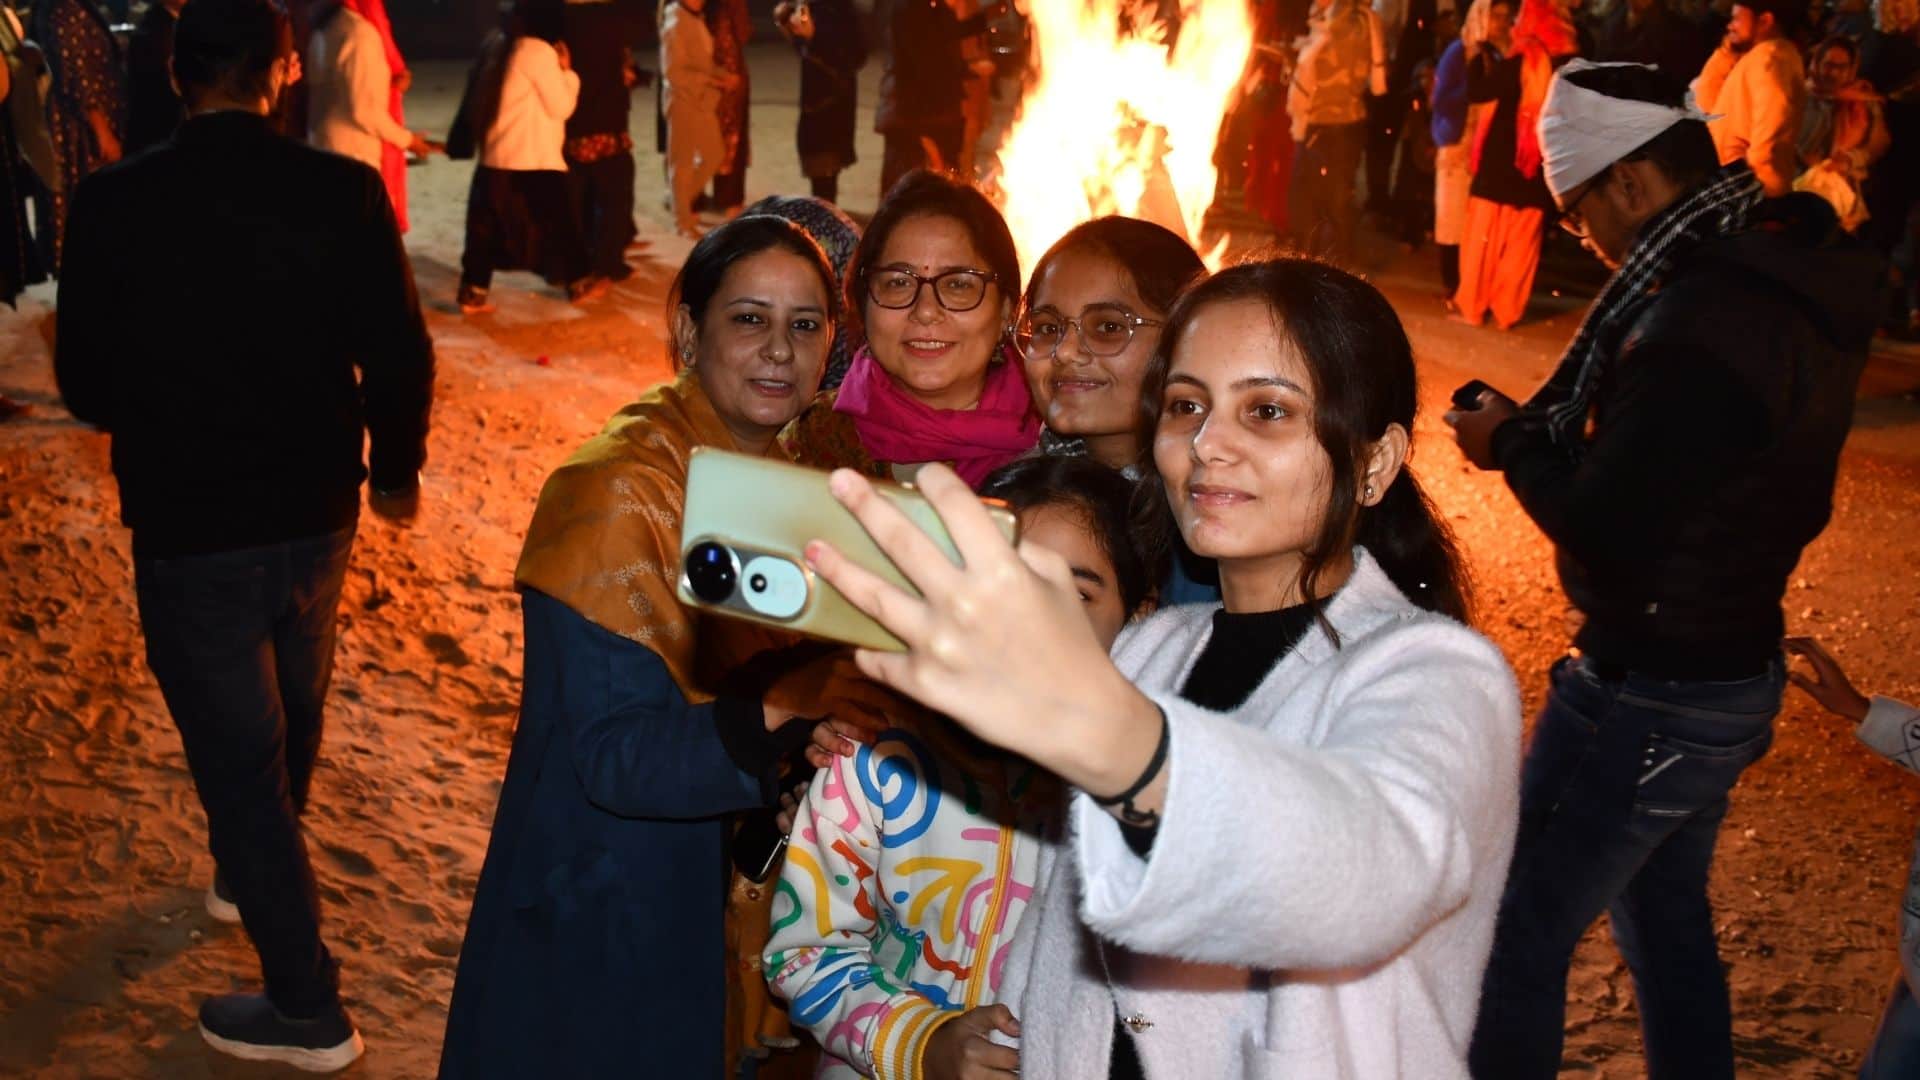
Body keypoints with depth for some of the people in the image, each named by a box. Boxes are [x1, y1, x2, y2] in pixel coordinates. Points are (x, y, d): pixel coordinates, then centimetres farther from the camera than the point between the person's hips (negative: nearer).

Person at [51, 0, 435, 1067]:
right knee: (289, 717, 27)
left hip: (186, 526, -3)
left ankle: (307, 1006, 16)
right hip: (315, 511, 3)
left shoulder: (114, 204, -14)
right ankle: (258, 876, 53)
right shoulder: (342, 191, -12)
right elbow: (400, 353, -8)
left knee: (236, 750, 9)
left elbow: (85, 381, -5)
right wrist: (396, 467, 10)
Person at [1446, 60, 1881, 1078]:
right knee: (1667, 917, 26)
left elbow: (1601, 531, -26)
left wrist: (1513, 443, -10)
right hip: (1737, 668, 10)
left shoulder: (1704, 323, -28)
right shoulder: (1798, 272, 4)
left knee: (1518, 937, 3)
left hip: (1648, 701, -10)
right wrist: (1551, 431, 1)